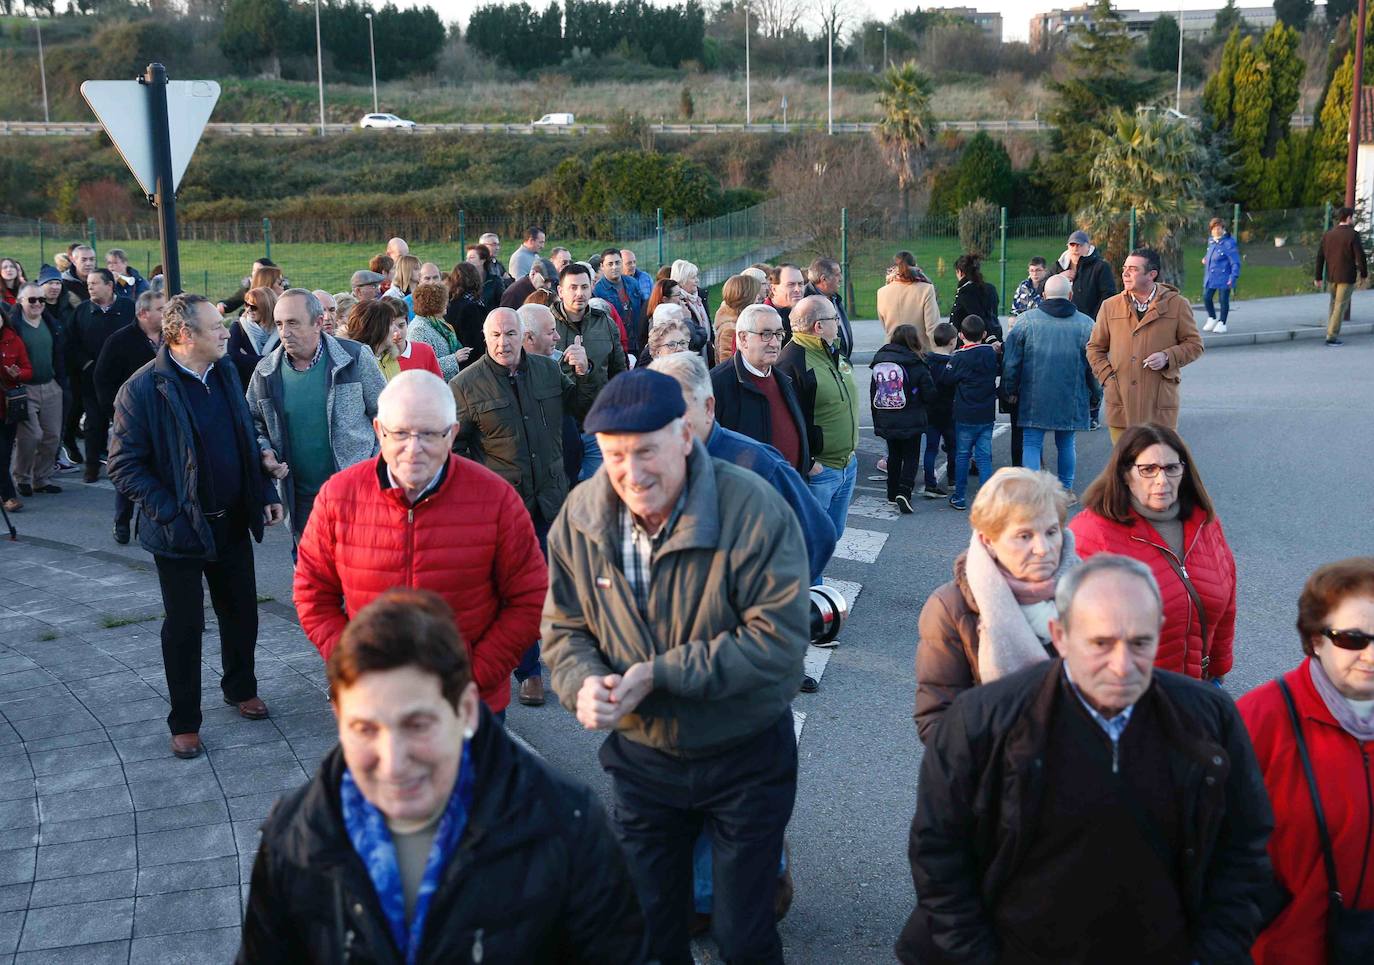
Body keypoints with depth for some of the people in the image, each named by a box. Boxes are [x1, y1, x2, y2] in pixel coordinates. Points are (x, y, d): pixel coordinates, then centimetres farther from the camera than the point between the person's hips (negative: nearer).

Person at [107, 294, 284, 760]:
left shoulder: (226, 373, 4)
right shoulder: (142, 389, -16)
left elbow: (247, 439, 13)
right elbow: (124, 465, -15)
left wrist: (266, 492, 5)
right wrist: (169, 513, -20)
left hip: (233, 522, 6)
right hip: (181, 530, -5)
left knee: (241, 611, 17)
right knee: (184, 625, 6)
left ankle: (241, 687, 40)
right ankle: (184, 722, 22)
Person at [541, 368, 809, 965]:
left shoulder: (755, 511, -24)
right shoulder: (580, 518, -10)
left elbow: (779, 639, -27)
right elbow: (564, 627, 0)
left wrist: (658, 674, -27)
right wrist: (582, 682, -22)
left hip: (746, 758, -3)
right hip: (641, 755, 4)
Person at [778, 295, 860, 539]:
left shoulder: (835, 355, 12)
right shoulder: (792, 362, -20)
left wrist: (852, 449, 18)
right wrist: (806, 463, -21)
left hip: (848, 463, 9)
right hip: (817, 470, -9)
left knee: (834, 533, 18)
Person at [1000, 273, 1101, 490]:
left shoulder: (1025, 320, -3)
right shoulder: (1086, 324, 1)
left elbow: (1011, 361, 0)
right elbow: (1094, 366, 6)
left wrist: (1011, 390, 10)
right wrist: (1095, 397, 17)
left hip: (1034, 399, -2)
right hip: (1071, 399, 2)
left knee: (1031, 444, 3)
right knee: (1066, 444, 15)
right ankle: (1066, 489, 24)